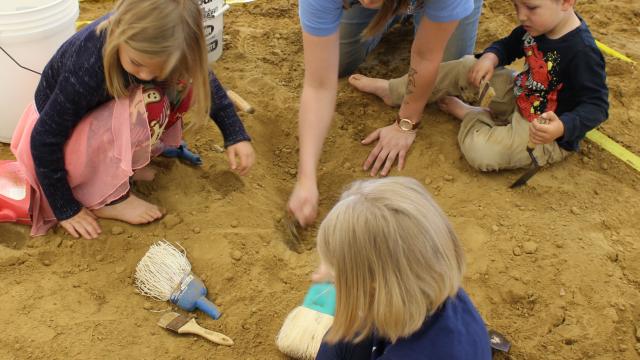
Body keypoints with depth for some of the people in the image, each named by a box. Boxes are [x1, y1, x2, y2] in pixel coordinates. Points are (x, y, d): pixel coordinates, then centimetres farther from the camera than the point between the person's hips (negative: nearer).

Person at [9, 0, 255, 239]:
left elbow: (203, 77, -5)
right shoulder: (87, 69, -39)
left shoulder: (146, 41, -23)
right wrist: (66, 209, -18)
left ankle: (122, 161, -1)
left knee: (183, 84, -14)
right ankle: (105, 198, -15)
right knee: (149, 106, -33)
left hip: (99, 118, 6)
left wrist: (236, 135, -12)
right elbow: (45, 140, -28)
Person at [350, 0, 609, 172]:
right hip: (520, 98, 8)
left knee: (480, 152, -30)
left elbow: (596, 106, -27)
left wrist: (562, 127, -47)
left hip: (550, 131, -8)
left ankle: (465, 113, 4)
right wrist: (490, 57, -12)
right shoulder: (536, 25, -7)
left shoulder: (581, 52, -31)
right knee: (469, 67, 0)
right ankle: (391, 90, 8)